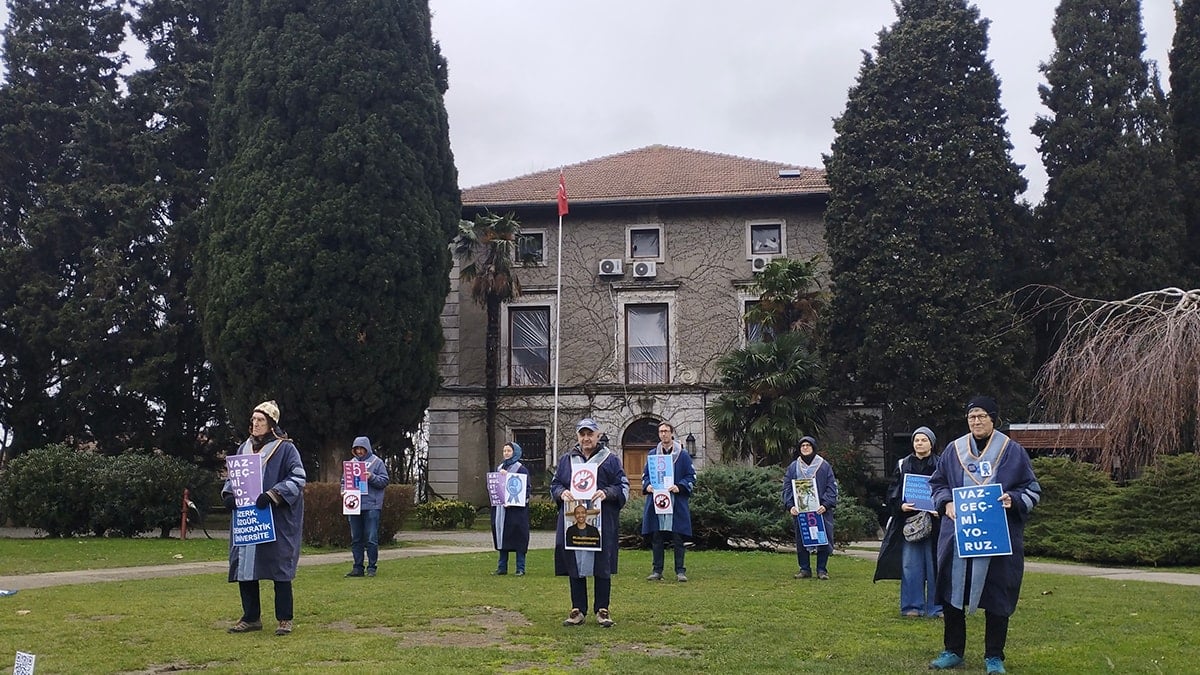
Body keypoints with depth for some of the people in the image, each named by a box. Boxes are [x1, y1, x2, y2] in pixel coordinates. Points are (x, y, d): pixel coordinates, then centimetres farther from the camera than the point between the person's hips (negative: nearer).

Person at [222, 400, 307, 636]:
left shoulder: (285, 448, -4)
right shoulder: (244, 448, 13)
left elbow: (298, 478, -10)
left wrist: (273, 495, -22)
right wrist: (228, 493, -2)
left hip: (277, 520, -5)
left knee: (279, 567, -2)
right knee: (244, 565, 4)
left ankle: (284, 620, 7)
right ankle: (251, 618, 16)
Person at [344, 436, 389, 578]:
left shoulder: (377, 462, 1)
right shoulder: (352, 462, 13)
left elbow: (385, 481, -3)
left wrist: (372, 477, -18)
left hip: (371, 506, -5)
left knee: (371, 539, -4)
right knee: (356, 539, 9)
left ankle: (372, 567, 4)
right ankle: (358, 567, 15)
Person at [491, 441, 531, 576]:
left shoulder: (521, 469, -3)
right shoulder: (499, 468, 15)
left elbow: (526, 489, -8)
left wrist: (512, 501, -19)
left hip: (516, 510, -5)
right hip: (500, 508, 5)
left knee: (518, 538, -4)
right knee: (502, 537, 7)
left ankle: (520, 568, 1)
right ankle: (502, 567, 13)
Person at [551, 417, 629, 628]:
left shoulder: (611, 459, 5)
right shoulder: (566, 460, 13)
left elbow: (623, 487, 2)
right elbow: (554, 485, 15)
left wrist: (606, 493, -17)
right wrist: (562, 492, -8)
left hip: (602, 524, -2)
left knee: (602, 567, 0)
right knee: (575, 566, 4)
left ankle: (602, 610, 9)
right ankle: (578, 610, 13)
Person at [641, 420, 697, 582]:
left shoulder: (683, 455, 3)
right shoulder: (652, 454, 11)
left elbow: (691, 476, 2)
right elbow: (645, 474, 16)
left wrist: (679, 487, -14)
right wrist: (647, 485, -6)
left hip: (676, 503, -2)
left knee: (677, 539, 0)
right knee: (656, 538, 4)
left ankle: (680, 571, 7)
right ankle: (657, 570, 11)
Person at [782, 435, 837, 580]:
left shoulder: (824, 466, 4)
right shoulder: (793, 467, 9)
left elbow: (832, 487, 1)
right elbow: (787, 487, 6)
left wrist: (825, 504, -13)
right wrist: (790, 505, -9)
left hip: (820, 510, -2)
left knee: (823, 539, -2)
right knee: (801, 541, 4)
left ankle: (822, 570, 7)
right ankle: (805, 569, 12)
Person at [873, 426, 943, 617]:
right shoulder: (903, 465, 9)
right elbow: (892, 493, 9)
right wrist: (900, 506, -10)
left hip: (934, 521, -1)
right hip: (908, 521, 2)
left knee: (934, 565, 2)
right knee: (911, 565, 2)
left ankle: (936, 607, 11)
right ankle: (912, 606, 10)